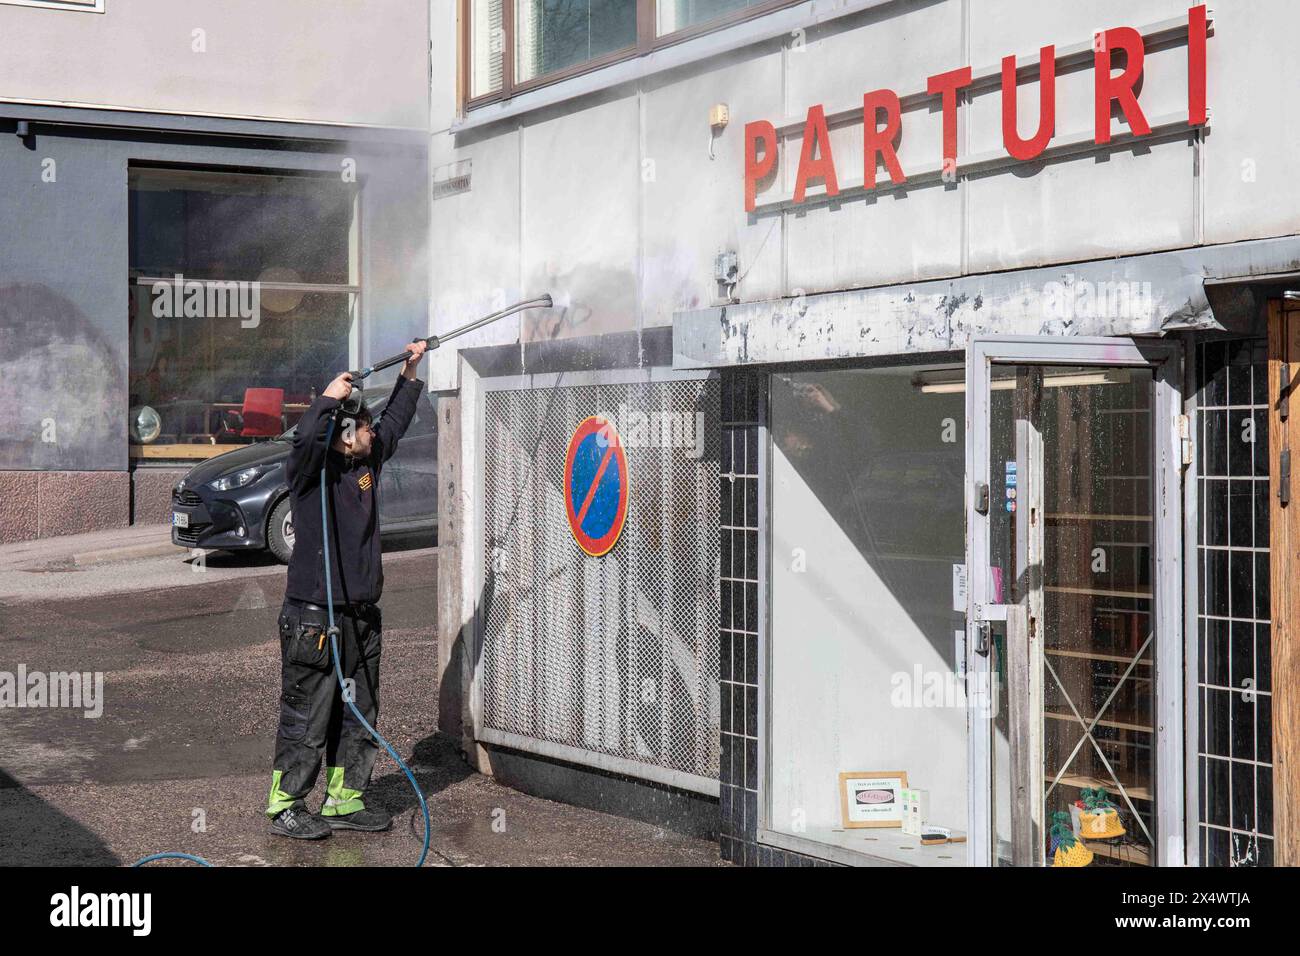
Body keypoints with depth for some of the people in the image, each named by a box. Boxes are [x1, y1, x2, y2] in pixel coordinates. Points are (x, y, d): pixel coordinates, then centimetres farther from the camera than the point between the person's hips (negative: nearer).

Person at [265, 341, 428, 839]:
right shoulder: (311, 471, -10)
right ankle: (286, 807, 5)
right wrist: (329, 398, -23)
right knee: (306, 720, -3)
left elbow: (394, 423, 25)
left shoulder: (366, 464, 11)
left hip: (362, 616, 8)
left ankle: (344, 800, 21)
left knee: (358, 717, 12)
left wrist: (410, 373, 24)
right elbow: (306, 438, -32)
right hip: (314, 618, -8)